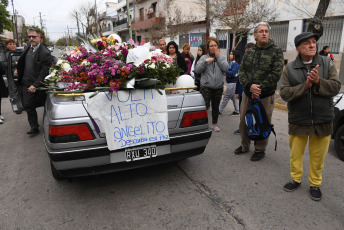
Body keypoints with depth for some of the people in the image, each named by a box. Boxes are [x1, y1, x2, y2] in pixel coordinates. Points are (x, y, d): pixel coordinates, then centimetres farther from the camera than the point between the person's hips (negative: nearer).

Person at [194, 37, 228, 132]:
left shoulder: (222, 57, 7)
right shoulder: (204, 57, 1)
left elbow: (225, 68, -10)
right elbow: (197, 70, -7)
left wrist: (218, 57, -9)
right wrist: (205, 61, -16)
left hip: (218, 87, 3)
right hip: (206, 87, -2)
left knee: (216, 106, 14)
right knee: (206, 106, -7)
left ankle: (215, 123, 30)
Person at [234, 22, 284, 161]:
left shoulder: (276, 52, -4)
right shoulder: (249, 53, 8)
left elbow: (276, 74, -12)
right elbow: (242, 71, 1)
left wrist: (259, 88, -18)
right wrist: (249, 86, -16)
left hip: (265, 96, -4)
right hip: (248, 94, 4)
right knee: (244, 121, 14)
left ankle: (260, 150, 25)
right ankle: (244, 146, 34)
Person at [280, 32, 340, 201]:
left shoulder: (327, 63, 2)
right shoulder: (289, 68, -1)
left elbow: (335, 87, -6)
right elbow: (284, 93, -9)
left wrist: (318, 81, -23)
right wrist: (305, 86, -22)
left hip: (323, 120, 1)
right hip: (298, 120, 0)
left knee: (318, 156, 11)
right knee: (295, 153, 12)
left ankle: (315, 184, 31)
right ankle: (296, 179, 34)